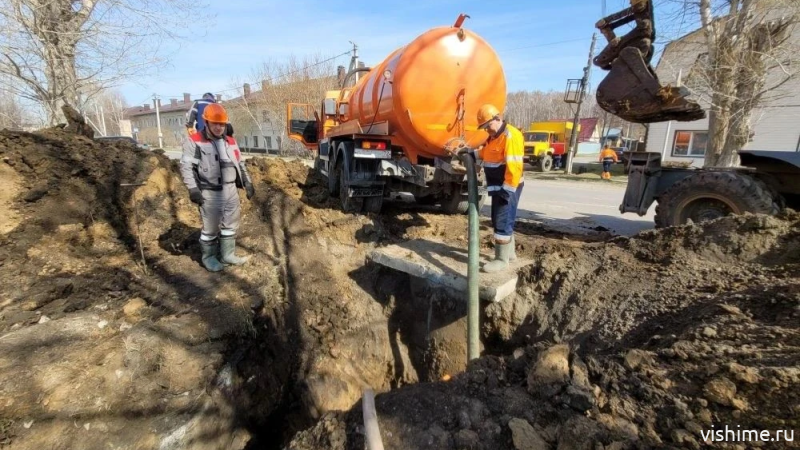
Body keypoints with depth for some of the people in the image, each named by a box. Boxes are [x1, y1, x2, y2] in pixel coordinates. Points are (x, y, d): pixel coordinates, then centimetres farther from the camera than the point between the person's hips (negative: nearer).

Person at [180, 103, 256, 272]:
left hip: (231, 190, 6)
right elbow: (186, 166, -11)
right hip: (210, 193, -6)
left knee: (231, 224, 13)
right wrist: (193, 189, -19)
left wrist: (248, 183, 13)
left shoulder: (230, 141, 11)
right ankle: (209, 257, 22)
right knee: (210, 228, 5)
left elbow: (240, 164, 18)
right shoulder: (194, 141, -7)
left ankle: (227, 254, 27)